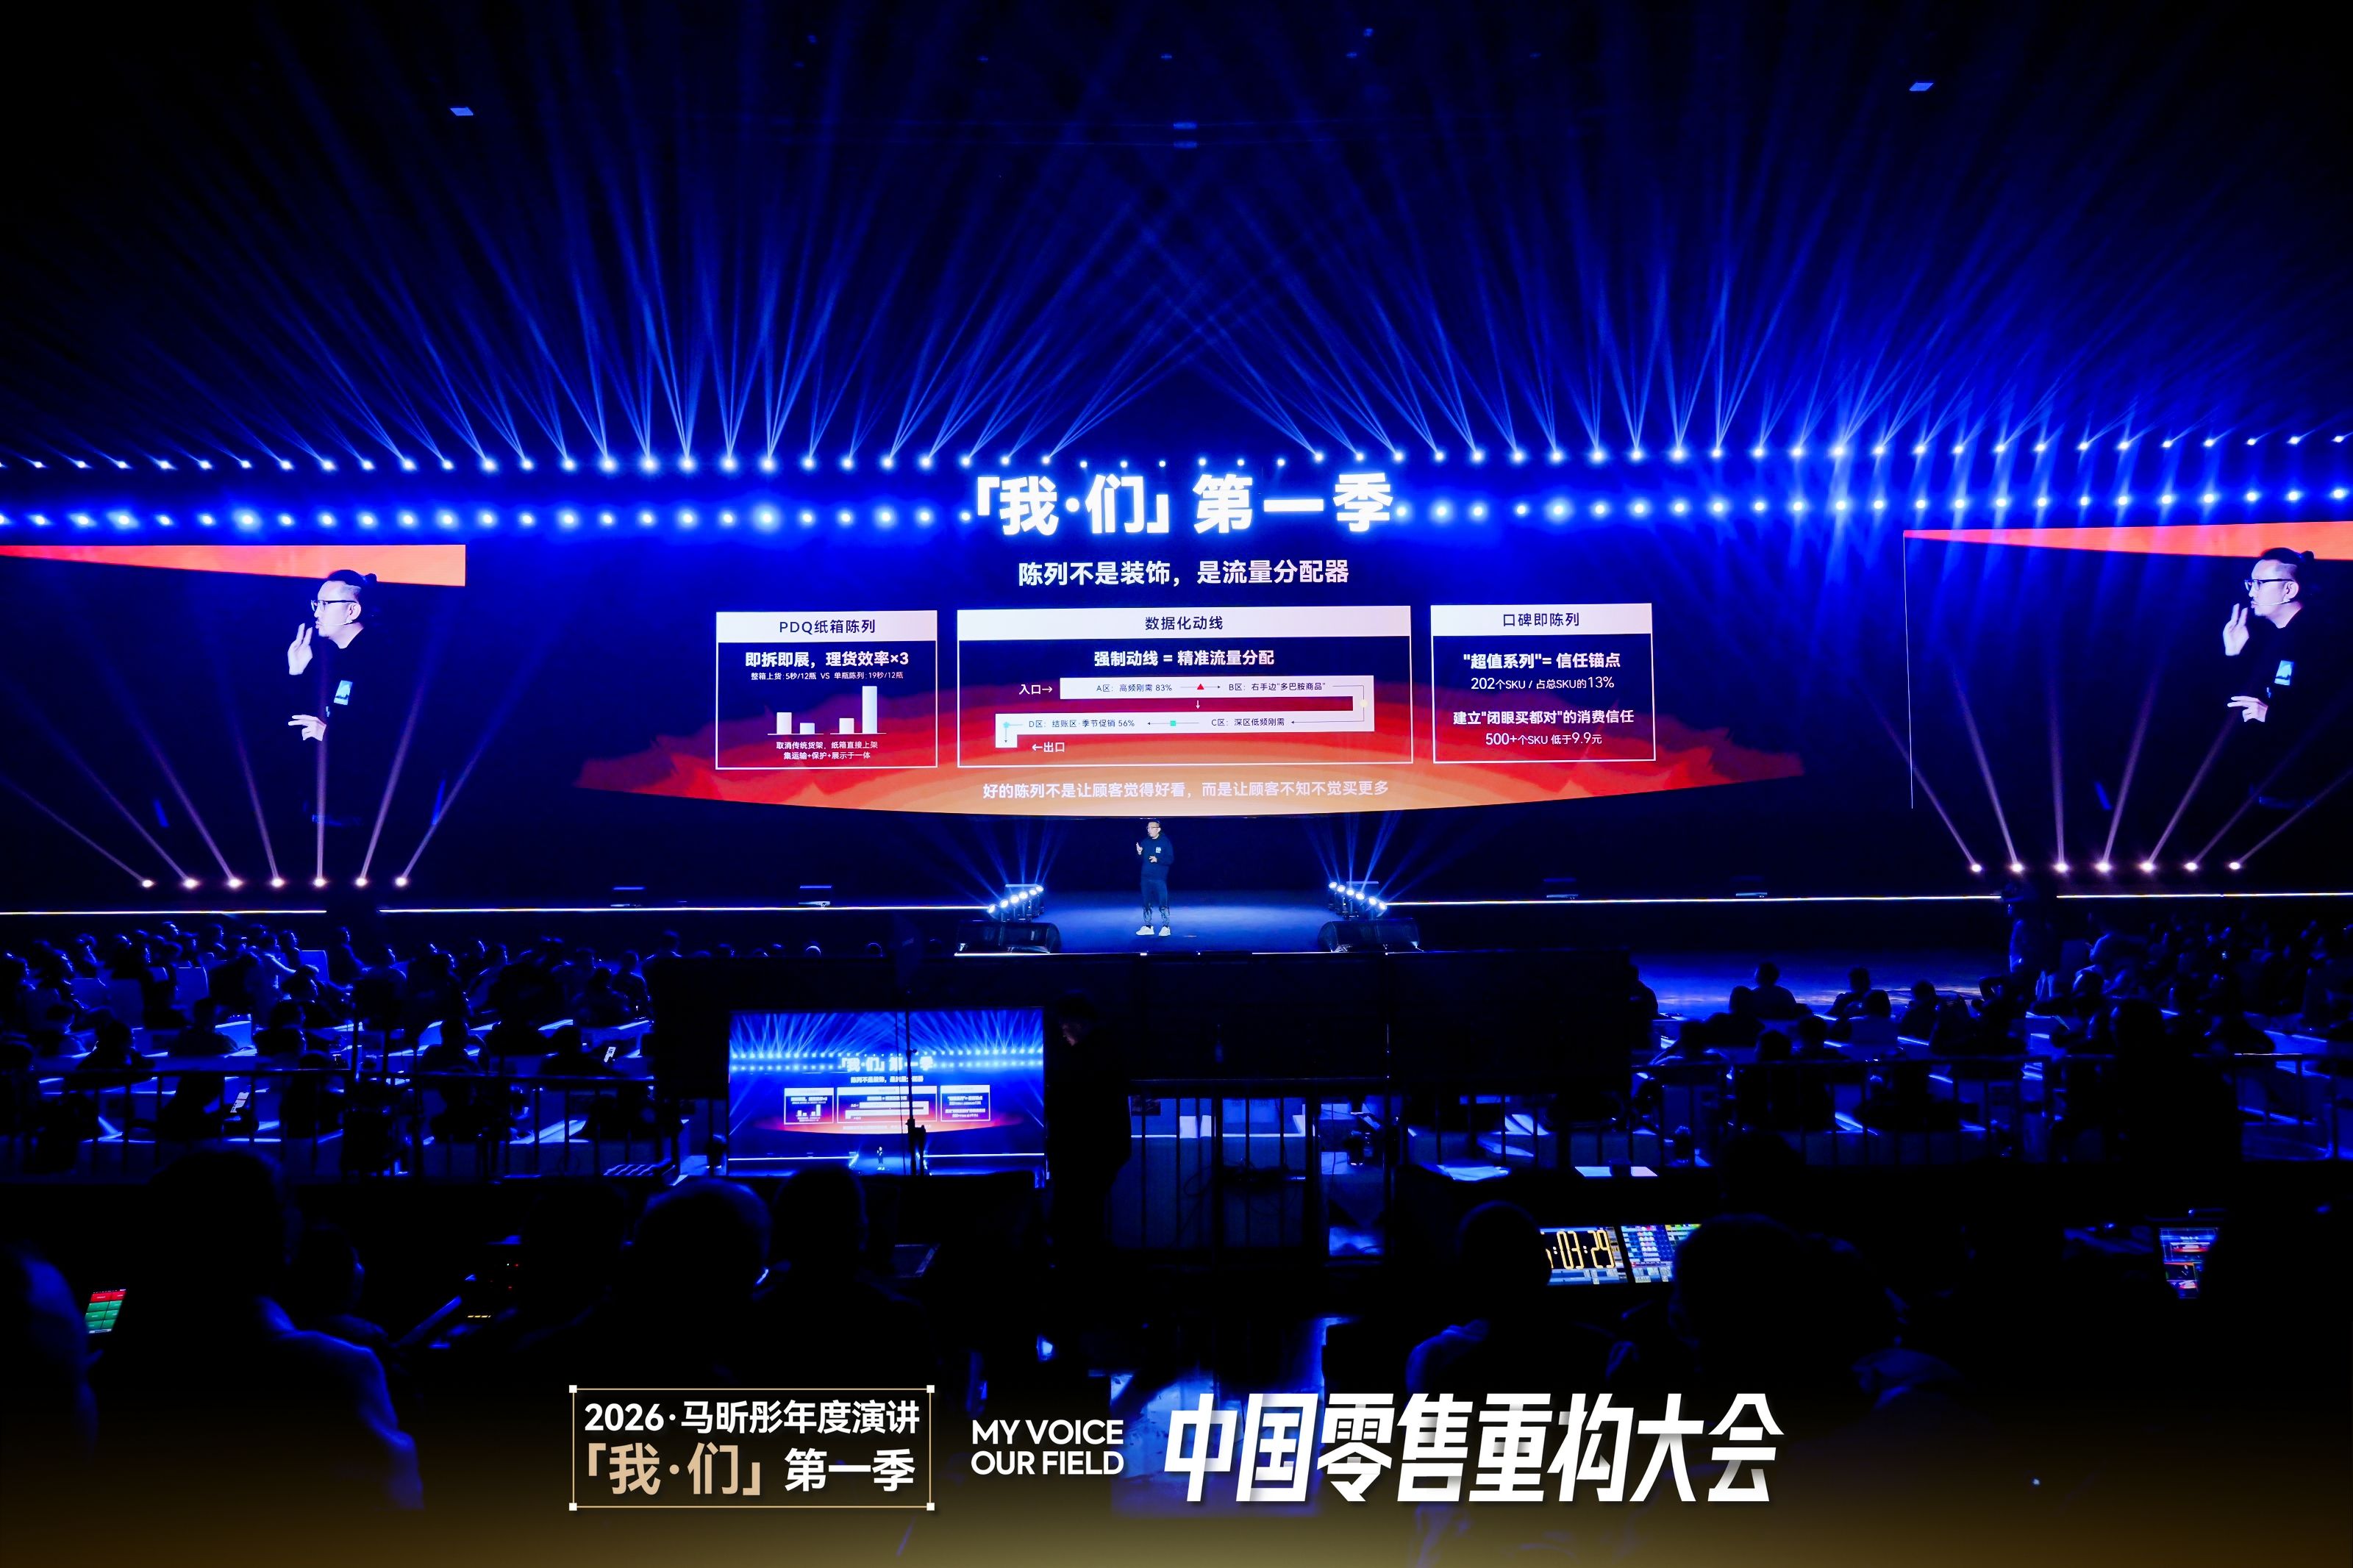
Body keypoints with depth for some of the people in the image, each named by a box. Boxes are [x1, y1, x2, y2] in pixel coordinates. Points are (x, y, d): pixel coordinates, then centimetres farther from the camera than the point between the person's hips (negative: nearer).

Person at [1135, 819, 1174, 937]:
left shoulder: (1165, 842, -5)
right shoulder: (1145, 842, 9)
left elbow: (1171, 860, -9)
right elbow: (1140, 860, 13)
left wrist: (1158, 860, -22)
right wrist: (1139, 853, -9)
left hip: (1160, 878, -5)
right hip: (1146, 877, 5)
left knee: (1163, 903, -5)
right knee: (1146, 903, 9)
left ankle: (1165, 927, 2)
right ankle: (1147, 926, 17)